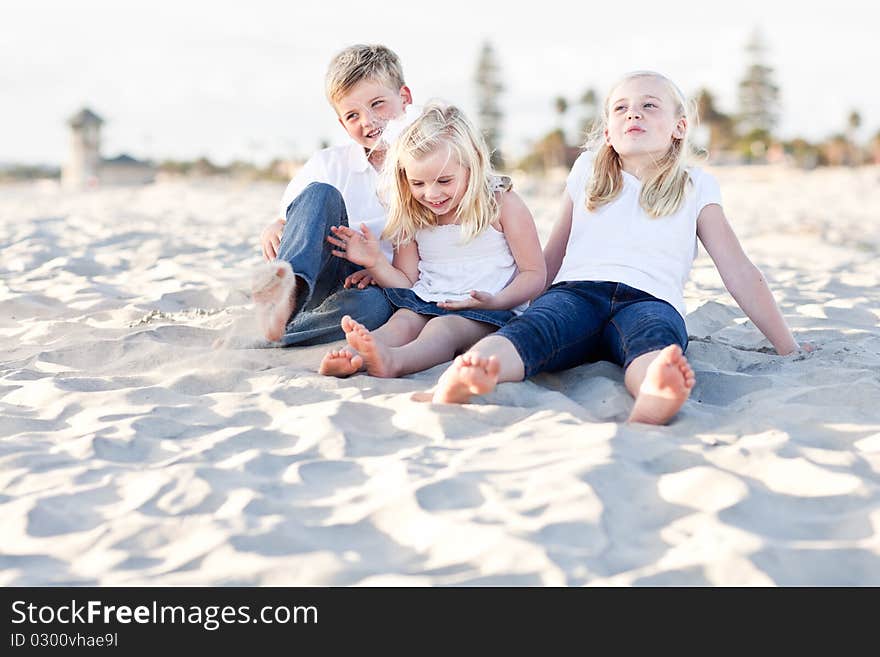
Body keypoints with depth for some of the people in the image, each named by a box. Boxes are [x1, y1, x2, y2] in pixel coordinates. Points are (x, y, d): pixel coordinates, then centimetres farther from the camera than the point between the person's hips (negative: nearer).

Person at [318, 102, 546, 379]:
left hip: (489, 314, -4)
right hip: (425, 304, 4)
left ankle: (391, 360, -64)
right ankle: (351, 357, -58)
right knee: (402, 321, -28)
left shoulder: (503, 204, -1)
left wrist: (496, 301, -20)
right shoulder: (412, 217, 12)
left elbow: (535, 274, -2)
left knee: (444, 328, -34)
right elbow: (406, 283, 16)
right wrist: (375, 262, -4)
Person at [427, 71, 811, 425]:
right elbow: (552, 256, 30)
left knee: (655, 342, -40)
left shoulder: (695, 186, 19)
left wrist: (788, 348, 16)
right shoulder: (588, 170, 24)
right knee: (531, 331, -36)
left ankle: (652, 402, -75)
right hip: (575, 290, 1)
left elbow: (739, 271, 18)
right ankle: (454, 385, -68)